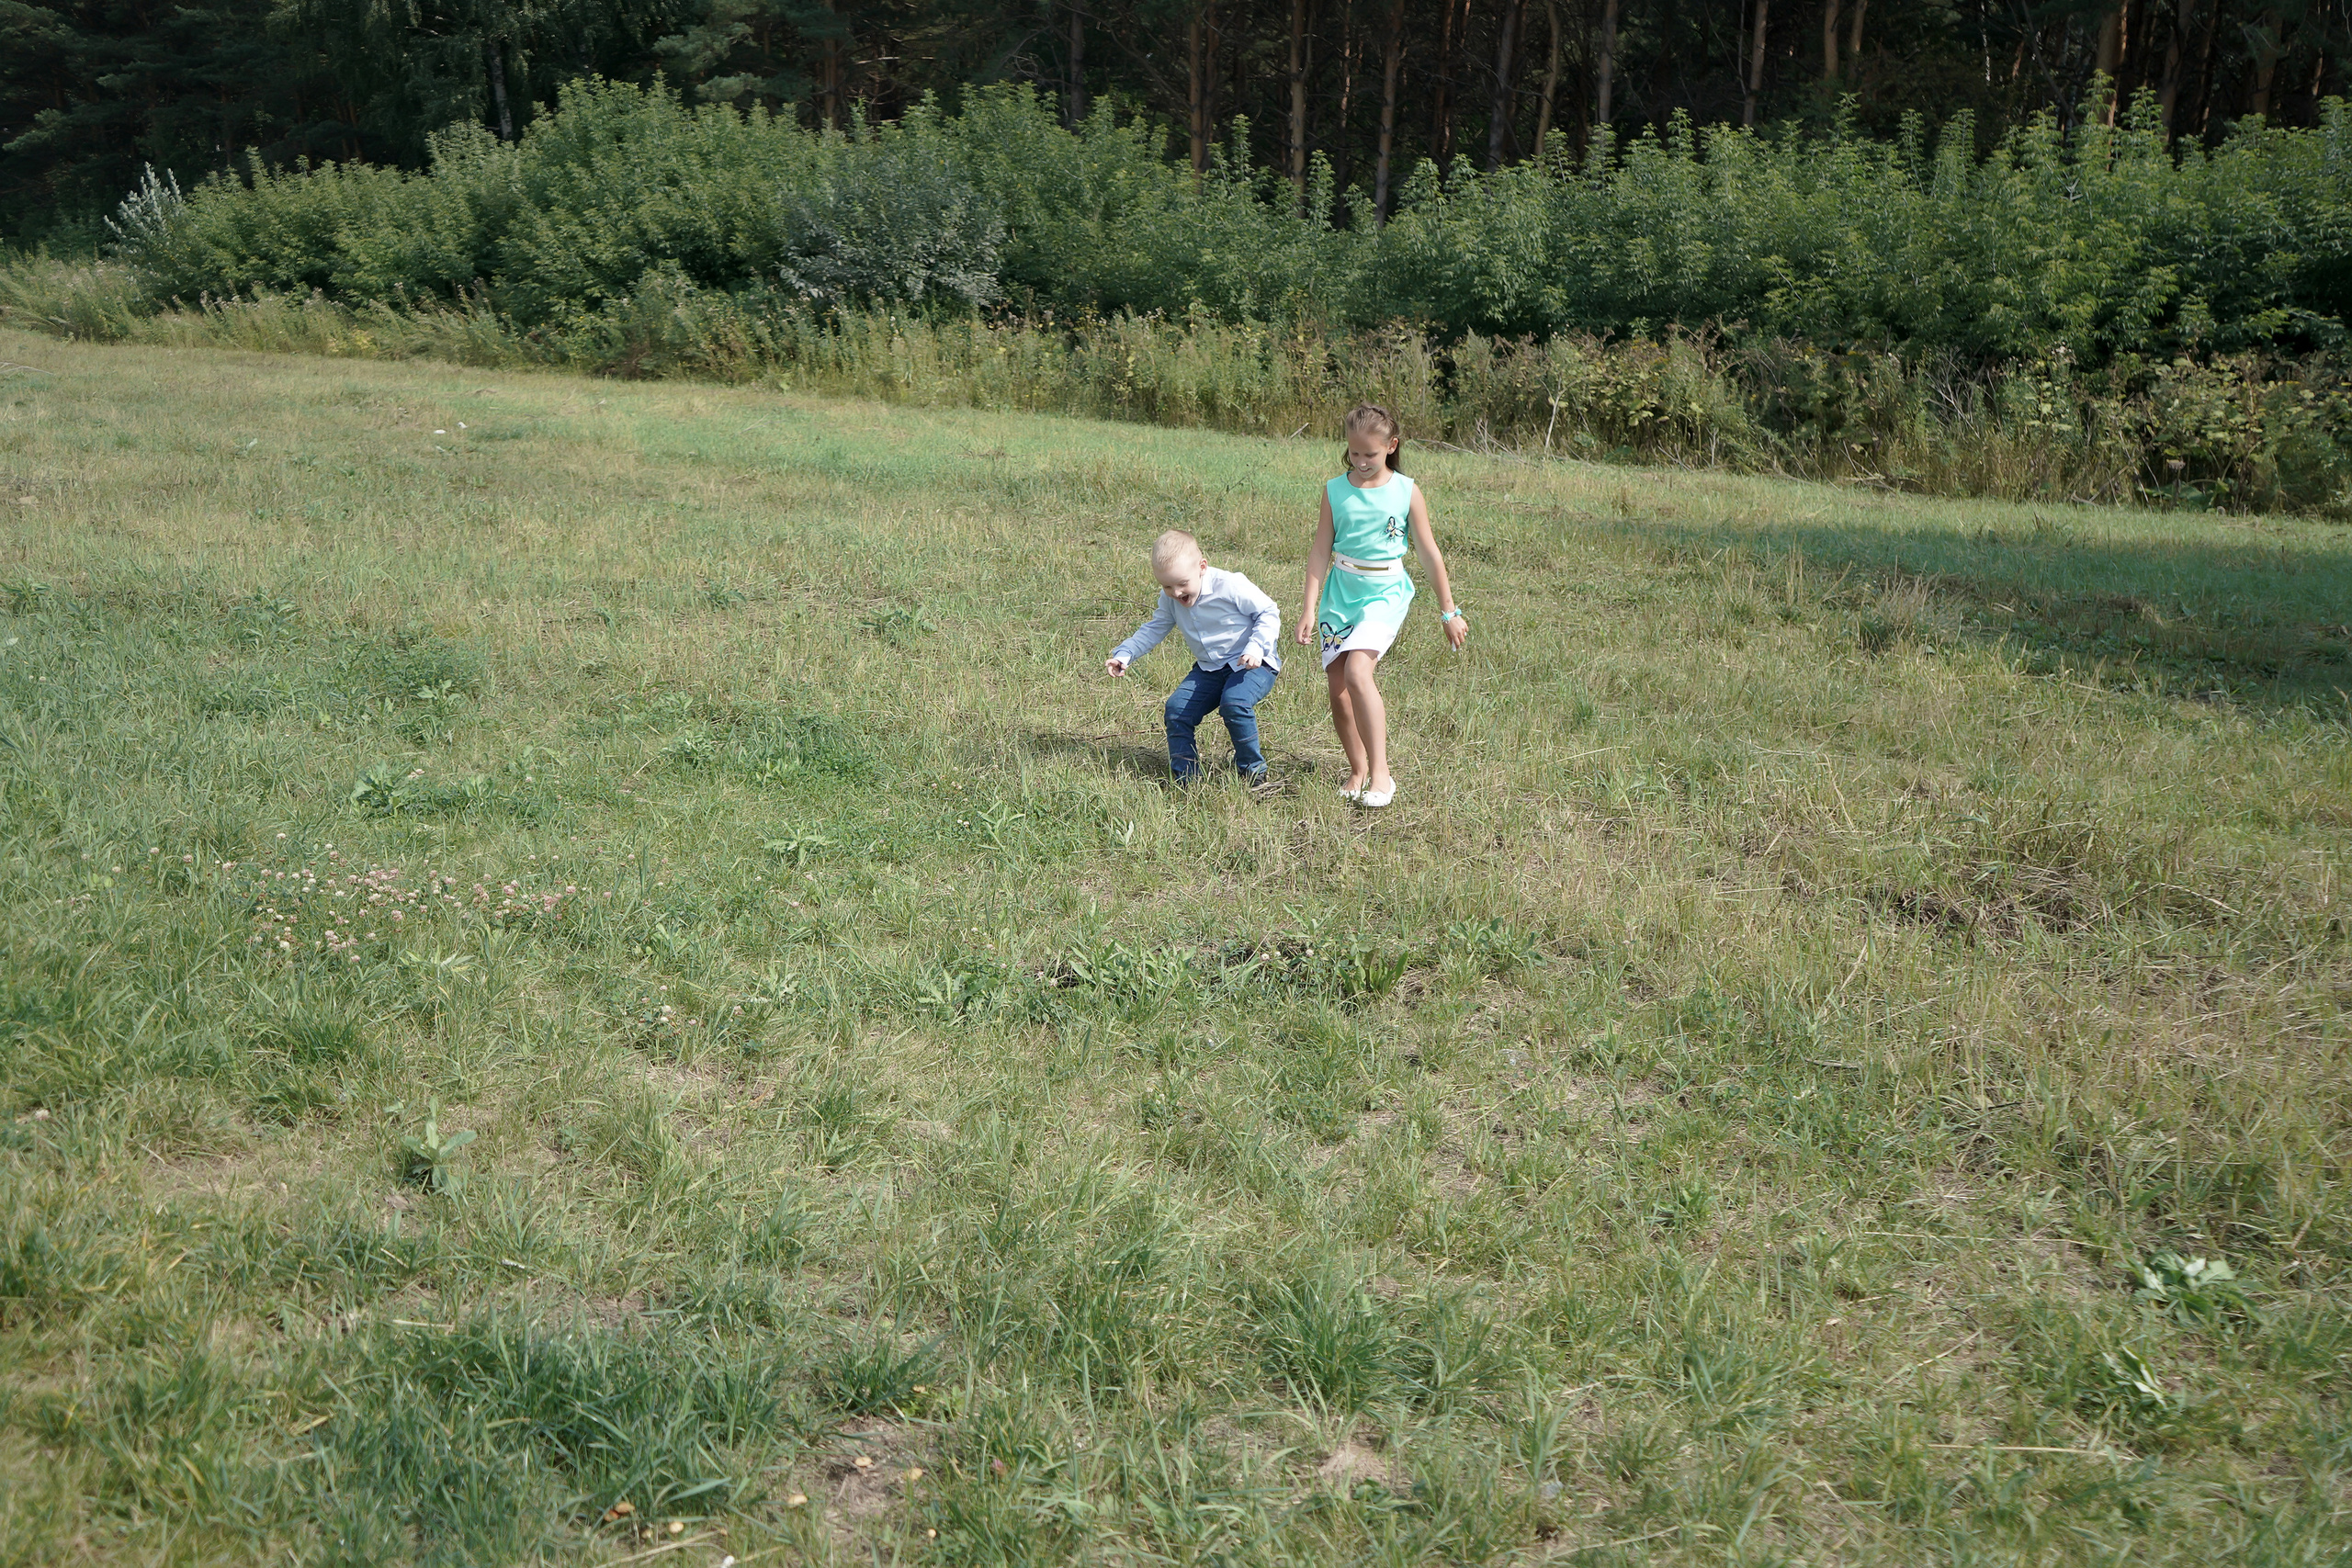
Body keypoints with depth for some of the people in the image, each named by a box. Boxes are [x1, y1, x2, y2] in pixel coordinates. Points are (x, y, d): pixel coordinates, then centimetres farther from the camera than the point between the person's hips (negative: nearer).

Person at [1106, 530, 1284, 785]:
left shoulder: (1230, 586, -21)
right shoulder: (1170, 599, -1)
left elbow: (1269, 612, -12)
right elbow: (1154, 628, 13)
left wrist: (1256, 647, -26)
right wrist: (1124, 654, -1)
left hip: (1253, 664, -7)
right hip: (1209, 669, 7)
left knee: (1234, 702, -32)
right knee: (1177, 708, -10)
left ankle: (1254, 772, -13)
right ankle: (1185, 779, 1)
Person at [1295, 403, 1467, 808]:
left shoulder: (1406, 492, -2)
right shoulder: (1335, 491, 2)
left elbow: (1429, 553, 3)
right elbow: (1321, 551, 4)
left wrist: (1448, 611, 6)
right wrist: (1310, 607, -2)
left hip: (1384, 593, -3)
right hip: (1340, 592, 3)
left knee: (1357, 672, -26)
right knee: (1338, 689, -1)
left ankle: (1381, 772, -20)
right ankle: (1358, 771, 18)